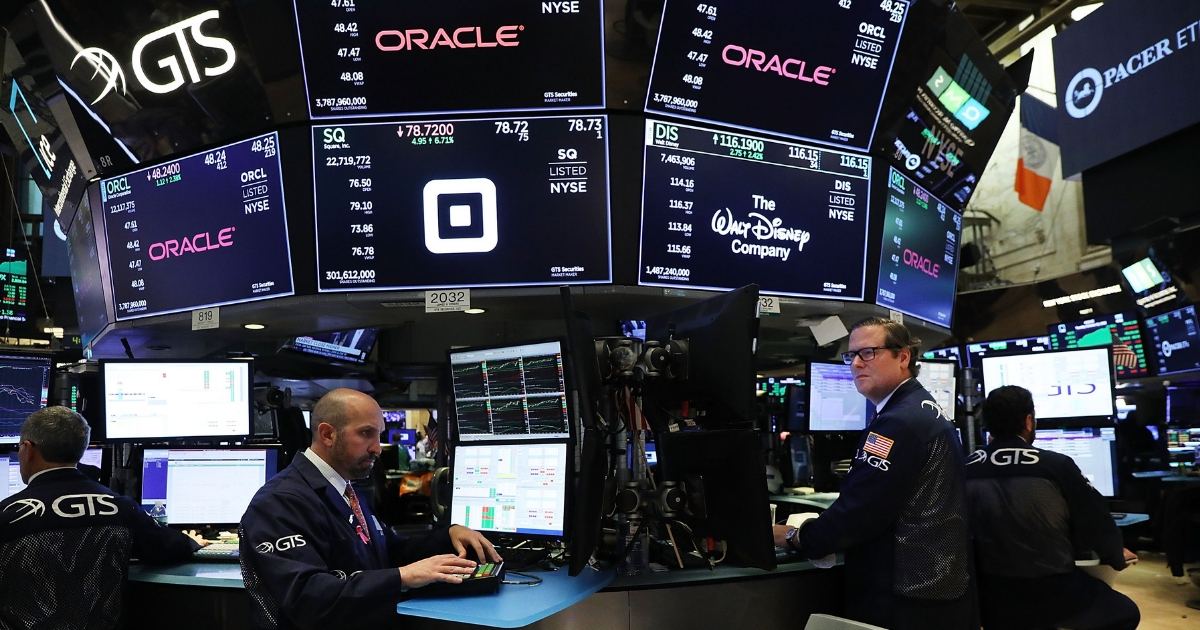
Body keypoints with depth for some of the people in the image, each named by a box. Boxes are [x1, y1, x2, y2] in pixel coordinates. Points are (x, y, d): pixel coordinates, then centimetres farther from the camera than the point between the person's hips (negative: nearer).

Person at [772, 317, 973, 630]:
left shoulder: (899, 422, -21)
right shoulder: (926, 410, 11)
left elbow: (860, 510, -23)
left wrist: (794, 537, -9)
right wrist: (823, 528, 11)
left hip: (905, 598, -10)